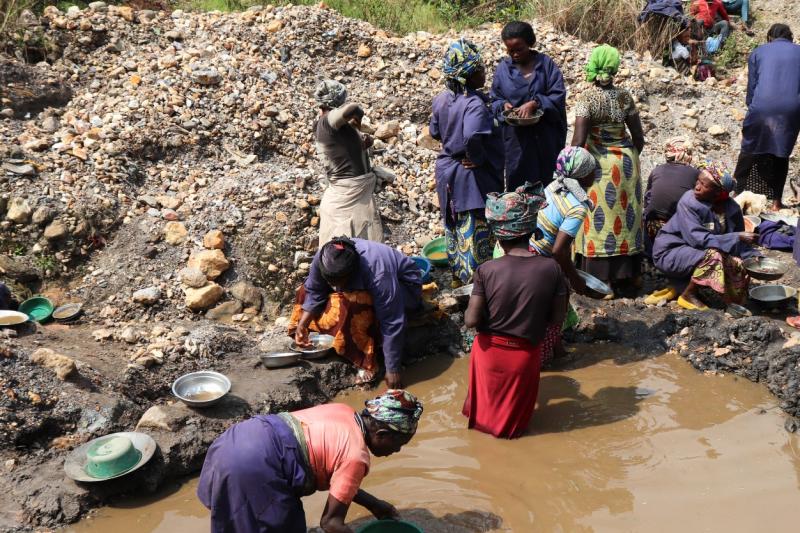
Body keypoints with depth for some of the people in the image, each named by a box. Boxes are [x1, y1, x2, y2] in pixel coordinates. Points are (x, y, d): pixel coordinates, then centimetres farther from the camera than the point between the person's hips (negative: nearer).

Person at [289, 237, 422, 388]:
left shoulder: (378, 274, -41)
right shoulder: (323, 258, -25)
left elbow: (392, 324, -36)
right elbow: (314, 293, -7)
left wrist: (393, 370, -33)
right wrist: (302, 325, -19)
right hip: (362, 286, 7)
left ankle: (367, 363, -22)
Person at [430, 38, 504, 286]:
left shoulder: (442, 99, -1)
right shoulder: (474, 104, -26)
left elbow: (435, 132, 12)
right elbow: (472, 136, -42)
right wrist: (478, 158, -25)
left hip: (447, 170, 8)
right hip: (472, 175, -8)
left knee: (454, 225, 21)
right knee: (475, 231, 6)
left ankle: (457, 275, 36)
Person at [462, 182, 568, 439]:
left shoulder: (487, 270, -20)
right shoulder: (551, 268, -16)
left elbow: (471, 320, -18)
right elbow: (558, 318, -8)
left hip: (490, 351, 0)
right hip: (526, 355, 0)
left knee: (487, 402, 30)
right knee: (515, 406, 29)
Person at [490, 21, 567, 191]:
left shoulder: (546, 64, -2)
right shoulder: (503, 68, 4)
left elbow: (558, 95, -7)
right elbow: (495, 99, 9)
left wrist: (535, 103, -22)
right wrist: (503, 105, -13)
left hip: (545, 137, -1)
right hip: (516, 138, 1)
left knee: (546, 181, 6)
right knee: (517, 183, 4)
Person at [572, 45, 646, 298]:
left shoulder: (587, 97, -13)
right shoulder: (625, 97, 0)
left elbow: (578, 139, -18)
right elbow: (638, 137, 5)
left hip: (598, 163, -4)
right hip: (626, 161, 4)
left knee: (600, 218, 4)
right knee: (625, 215, 14)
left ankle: (600, 278, 7)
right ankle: (626, 275, 23)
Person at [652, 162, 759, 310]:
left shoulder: (732, 208, -5)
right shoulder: (688, 202, -22)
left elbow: (738, 240, 4)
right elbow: (697, 238, -29)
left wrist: (752, 257, -16)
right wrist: (736, 238, -30)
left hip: (697, 253, 7)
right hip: (671, 252, -7)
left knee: (739, 266, -10)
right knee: (713, 257, -30)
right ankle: (688, 295, -11)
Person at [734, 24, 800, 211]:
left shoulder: (758, 52, 16)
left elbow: (751, 87, 11)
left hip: (762, 108, -1)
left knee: (750, 151, 14)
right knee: (781, 154, 15)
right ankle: (776, 201, 18)